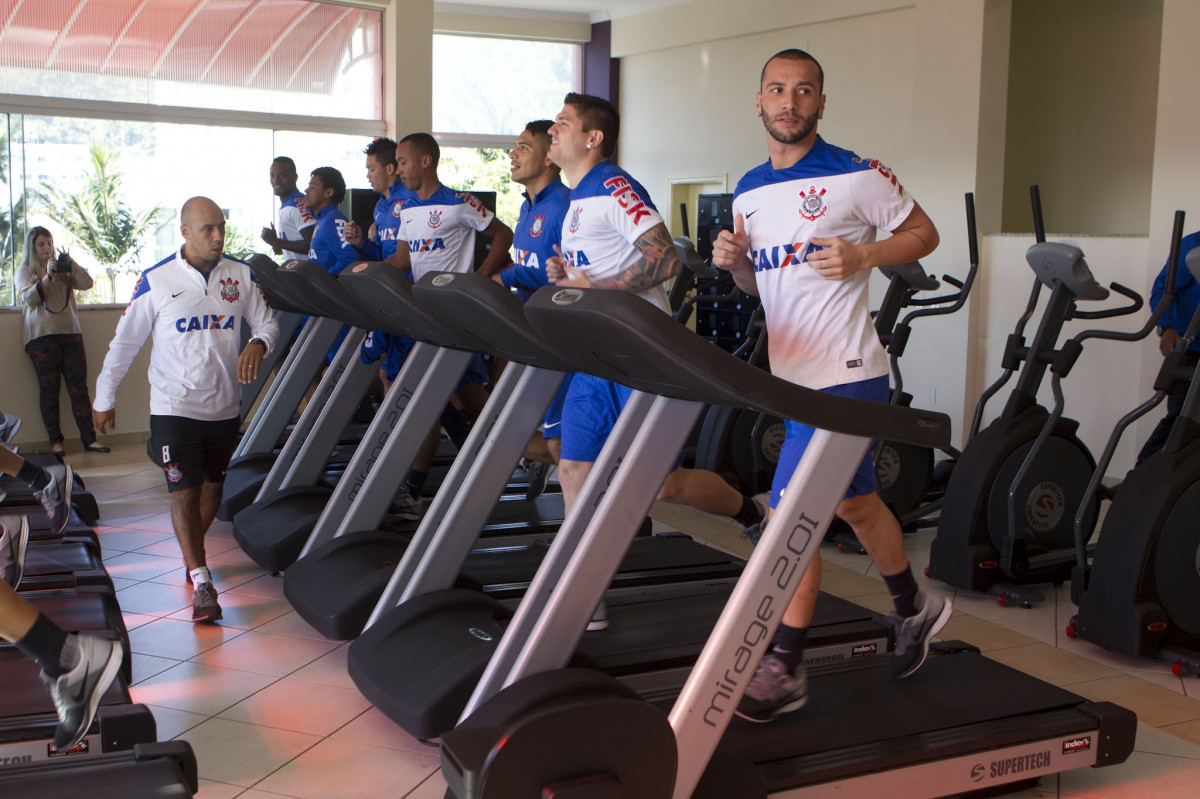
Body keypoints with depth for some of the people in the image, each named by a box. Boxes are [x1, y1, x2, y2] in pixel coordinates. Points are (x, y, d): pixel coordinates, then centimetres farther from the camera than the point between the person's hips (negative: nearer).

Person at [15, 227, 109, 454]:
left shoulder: (63, 268, 18)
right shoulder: (24, 271, 9)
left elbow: (86, 283, 4)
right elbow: (30, 298, -7)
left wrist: (71, 264, -8)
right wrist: (48, 276, -15)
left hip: (71, 333, 3)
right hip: (42, 336, -3)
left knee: (79, 387, -2)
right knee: (49, 390, -2)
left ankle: (89, 438, -3)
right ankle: (55, 441, 2)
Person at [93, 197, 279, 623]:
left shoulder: (241, 276, 1)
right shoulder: (156, 281, -6)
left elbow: (267, 323, 8)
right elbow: (124, 342, 1)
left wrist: (258, 343, -17)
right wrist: (104, 399, 5)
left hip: (224, 406, 4)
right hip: (175, 407, -4)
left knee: (213, 484, 17)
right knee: (185, 490, -9)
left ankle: (192, 551, 41)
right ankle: (201, 582, -8)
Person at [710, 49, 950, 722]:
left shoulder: (856, 176, -7)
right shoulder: (749, 192, 12)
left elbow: (923, 233, 0)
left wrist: (862, 256, -16)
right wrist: (734, 260, -3)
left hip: (846, 374, -7)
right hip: (793, 374, 7)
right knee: (854, 502, 20)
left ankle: (785, 668, 0)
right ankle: (915, 608, 42)